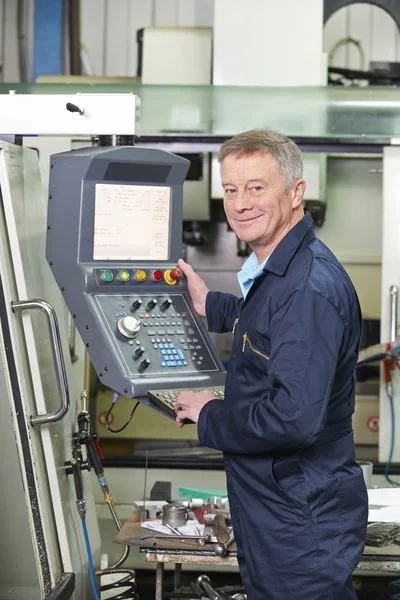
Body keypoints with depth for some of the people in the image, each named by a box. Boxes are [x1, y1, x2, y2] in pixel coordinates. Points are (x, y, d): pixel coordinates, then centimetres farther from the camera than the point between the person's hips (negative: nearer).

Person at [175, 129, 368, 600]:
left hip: (300, 522, -10)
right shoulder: (277, 269, 7)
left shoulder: (310, 287, -26)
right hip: (264, 502, 10)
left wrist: (208, 416, -19)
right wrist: (210, 306, 22)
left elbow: (294, 419, -33)